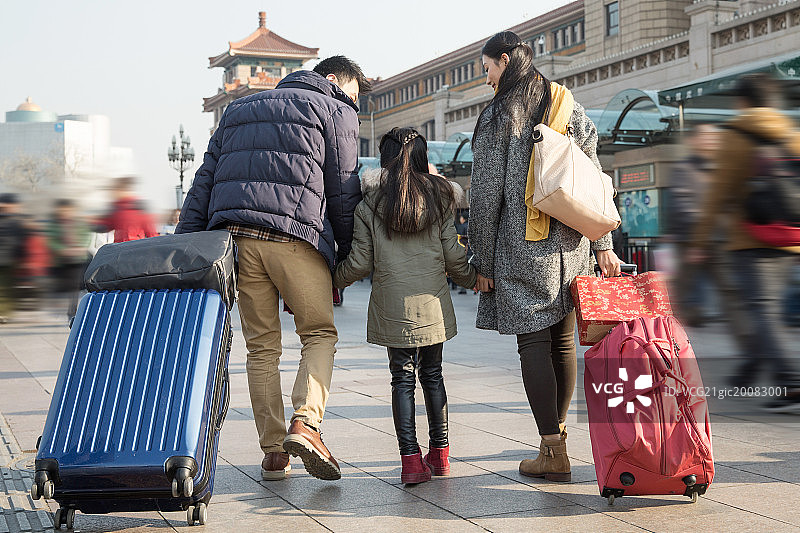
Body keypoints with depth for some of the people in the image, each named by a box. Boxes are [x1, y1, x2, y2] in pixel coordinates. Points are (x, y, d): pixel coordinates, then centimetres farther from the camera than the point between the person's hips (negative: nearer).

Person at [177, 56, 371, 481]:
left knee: (261, 346, 10)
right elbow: (343, 190, 5)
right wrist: (344, 258, 13)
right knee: (319, 334, 9)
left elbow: (204, 179, 20)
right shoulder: (335, 111, 12)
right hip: (295, 234, -4)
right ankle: (305, 423, -12)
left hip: (233, 236, 5)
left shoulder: (239, 109, 29)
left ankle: (273, 453, 9)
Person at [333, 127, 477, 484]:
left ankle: (411, 459, -3)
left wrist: (332, 280, 17)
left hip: (392, 306, -2)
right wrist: (474, 278, 23)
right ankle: (440, 453, 21)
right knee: (432, 374, 14)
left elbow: (359, 263, -1)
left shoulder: (369, 205, -1)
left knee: (402, 378, 3)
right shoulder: (438, 199, 4)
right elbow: (453, 257, 4)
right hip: (433, 303, 2)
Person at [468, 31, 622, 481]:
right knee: (564, 340, 14)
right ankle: (560, 430, 25)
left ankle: (553, 450, -6)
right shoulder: (570, 106, 12)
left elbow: (486, 196, -7)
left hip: (521, 245, -6)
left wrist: (483, 261, -1)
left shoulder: (498, 116, -5)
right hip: (571, 242, 6)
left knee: (533, 342, -3)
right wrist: (603, 245, 12)